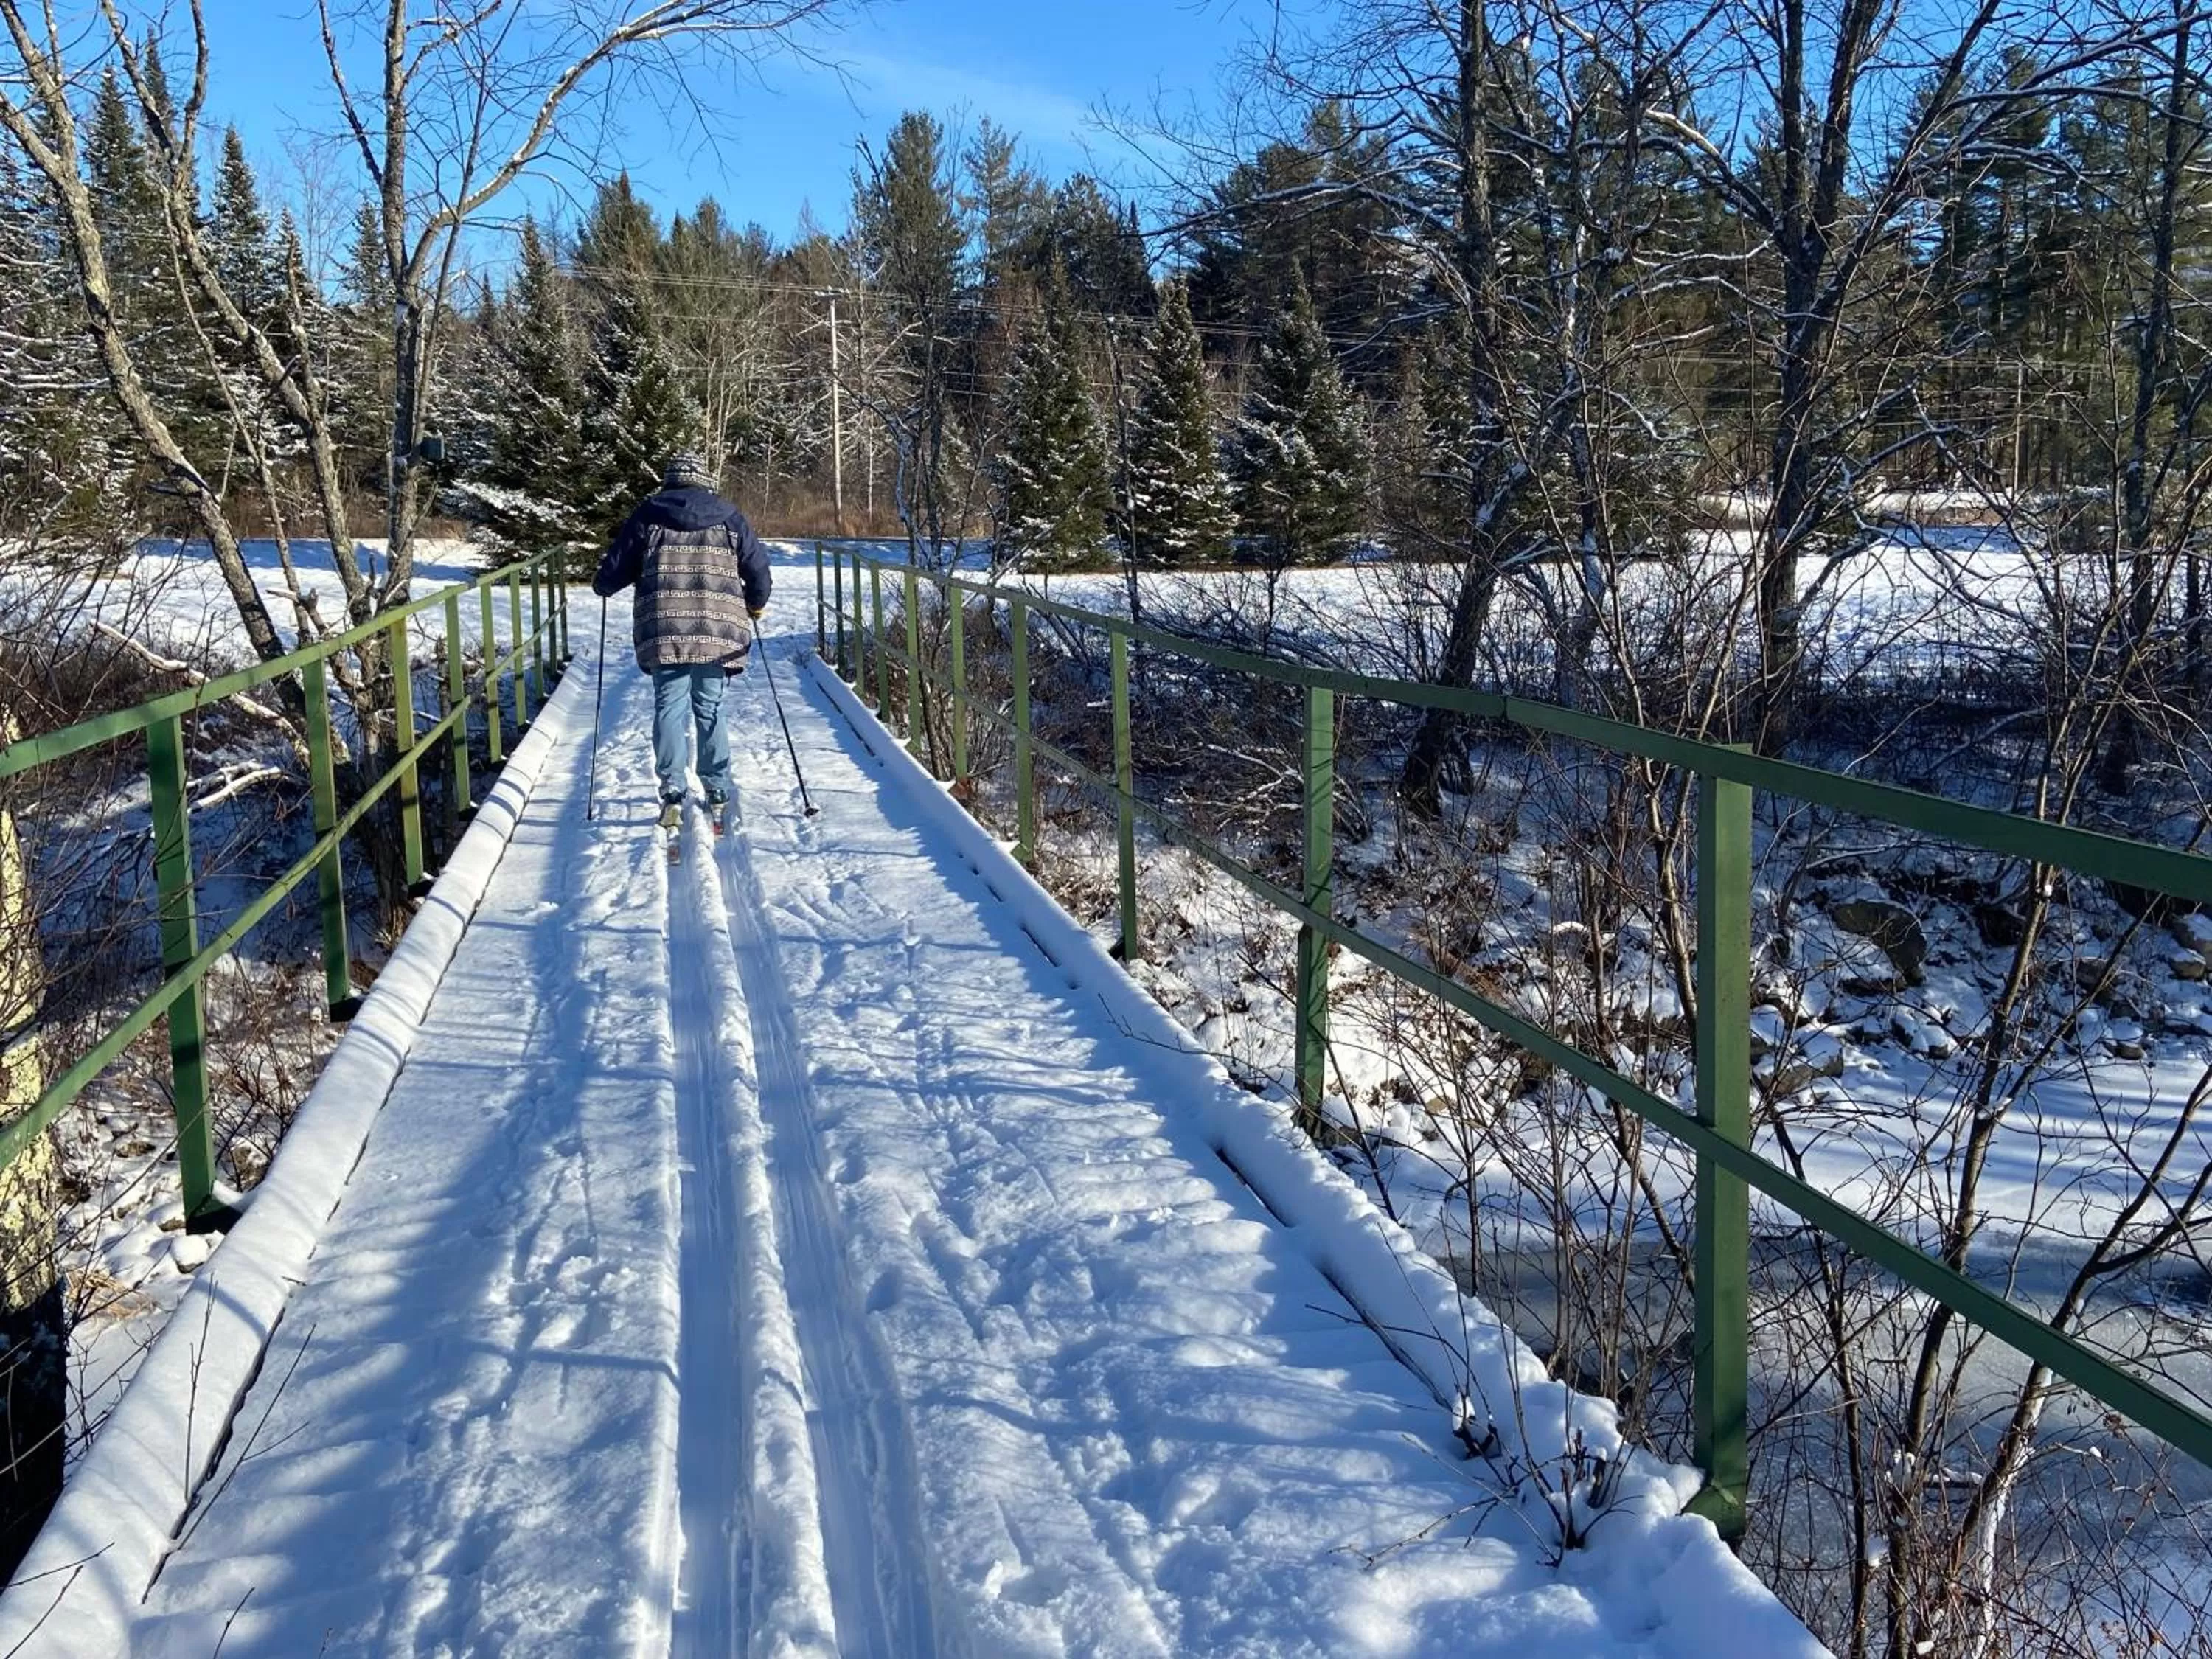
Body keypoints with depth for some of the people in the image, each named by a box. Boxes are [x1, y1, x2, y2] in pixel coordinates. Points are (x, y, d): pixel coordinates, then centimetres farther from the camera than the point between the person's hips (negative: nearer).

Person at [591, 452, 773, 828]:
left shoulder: (648, 515, 6)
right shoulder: (728, 518, 9)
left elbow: (617, 565, 7)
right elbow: (758, 567, 11)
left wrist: (602, 586, 30)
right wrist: (756, 604, 30)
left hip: (663, 631, -1)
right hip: (718, 630, 1)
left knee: (669, 708, 3)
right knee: (710, 710, 10)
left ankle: (672, 791, -8)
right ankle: (718, 793, 13)